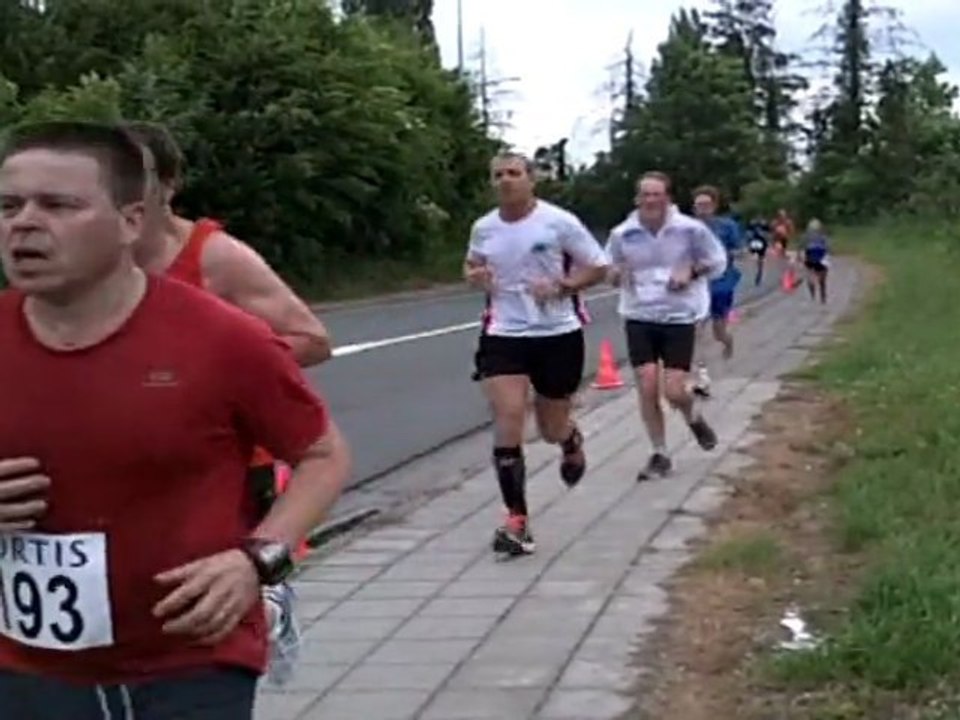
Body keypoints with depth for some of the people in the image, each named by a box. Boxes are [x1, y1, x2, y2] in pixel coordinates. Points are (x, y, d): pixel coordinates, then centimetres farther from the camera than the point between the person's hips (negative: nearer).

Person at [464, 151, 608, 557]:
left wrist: (560, 286, -19)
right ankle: (517, 521, -8)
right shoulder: (483, 228, 1)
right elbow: (472, 265, 21)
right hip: (504, 335, 2)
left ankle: (572, 444, 51)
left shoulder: (558, 221, -10)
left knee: (552, 429, 10)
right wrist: (475, 276, -4)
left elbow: (598, 267, -3)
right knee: (507, 423, -13)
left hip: (558, 335, -2)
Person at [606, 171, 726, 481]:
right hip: (639, 318, 2)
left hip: (679, 318, -2)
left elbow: (718, 261, 3)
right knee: (647, 388, -5)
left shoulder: (691, 229, -9)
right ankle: (659, 455, 12)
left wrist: (692, 271, -15)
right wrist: (616, 274, -14)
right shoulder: (622, 234, -4)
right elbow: (610, 271, 10)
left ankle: (694, 419, 30)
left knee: (675, 391, -7)